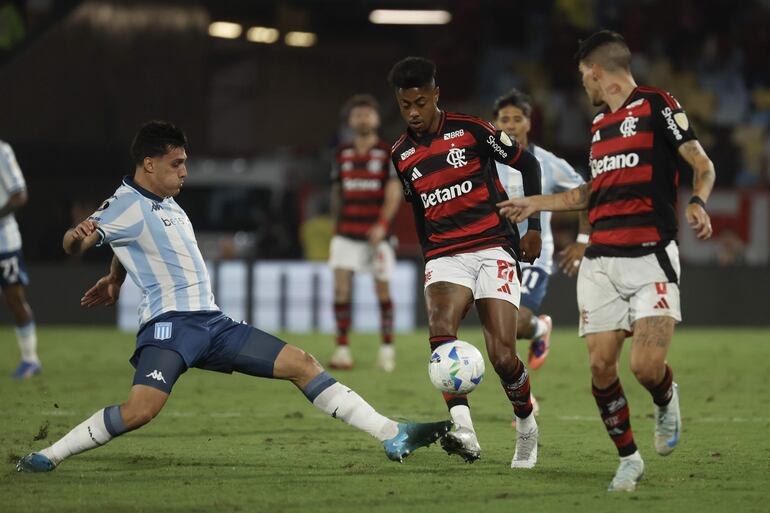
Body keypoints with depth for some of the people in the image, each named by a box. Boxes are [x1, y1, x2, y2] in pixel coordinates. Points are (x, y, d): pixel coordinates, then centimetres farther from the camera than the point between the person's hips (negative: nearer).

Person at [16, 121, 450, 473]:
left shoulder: (167, 205, 19)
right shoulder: (128, 205, -8)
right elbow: (73, 244, -19)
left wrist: (115, 279, 45)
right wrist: (78, 236, -41)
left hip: (212, 323, 8)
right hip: (170, 323, -8)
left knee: (302, 364, 2)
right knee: (140, 410, -30)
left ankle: (393, 436, 1)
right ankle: (46, 458, -14)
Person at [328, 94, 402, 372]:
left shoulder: (388, 154, -3)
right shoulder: (341, 154, 8)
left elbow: (394, 193, -11)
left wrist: (382, 224, -23)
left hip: (376, 233, -2)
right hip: (346, 233, 2)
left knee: (383, 291, 3)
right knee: (341, 288, -9)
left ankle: (387, 348, 16)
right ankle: (342, 349, -5)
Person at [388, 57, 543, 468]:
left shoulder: (471, 131, -4)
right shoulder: (401, 155, 10)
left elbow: (528, 164, 5)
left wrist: (533, 226, 1)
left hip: (493, 249, -3)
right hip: (445, 258, 3)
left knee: (503, 357, -10)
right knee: (439, 324, -29)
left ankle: (526, 426, 21)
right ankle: (462, 430, -40)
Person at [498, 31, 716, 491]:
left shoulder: (657, 105, -2)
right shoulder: (600, 125, 20)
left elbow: (702, 164, -6)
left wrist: (698, 203, -26)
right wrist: (535, 204, 36)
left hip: (652, 257, -6)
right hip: (601, 260, 6)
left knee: (647, 366, -18)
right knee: (601, 367, -4)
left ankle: (666, 401, 18)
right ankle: (629, 459, 12)